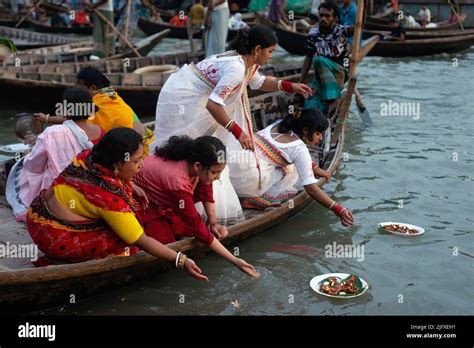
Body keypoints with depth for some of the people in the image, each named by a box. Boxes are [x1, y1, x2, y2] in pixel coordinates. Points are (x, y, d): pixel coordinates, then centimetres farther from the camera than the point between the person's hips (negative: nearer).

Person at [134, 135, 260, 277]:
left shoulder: (195, 161, -22)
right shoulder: (177, 179, -41)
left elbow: (205, 191, 0)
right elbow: (197, 227, -35)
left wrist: (214, 223, -8)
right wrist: (235, 261, -34)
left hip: (165, 200, 7)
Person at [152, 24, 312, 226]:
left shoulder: (247, 63, 4)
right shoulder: (236, 68, -26)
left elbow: (259, 83, 24)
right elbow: (213, 104, -31)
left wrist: (289, 86, 13)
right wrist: (238, 131, -28)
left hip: (192, 100, 10)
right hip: (180, 102, -10)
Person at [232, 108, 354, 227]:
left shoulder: (280, 124, 12)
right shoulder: (299, 149, -9)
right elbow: (311, 188, -13)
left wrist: (315, 167, 28)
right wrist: (339, 210, -14)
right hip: (244, 182, -8)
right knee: (293, 174, 0)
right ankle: (256, 199, -5)